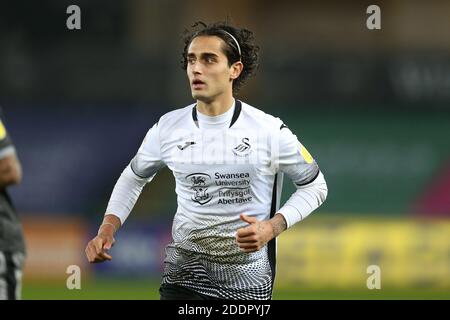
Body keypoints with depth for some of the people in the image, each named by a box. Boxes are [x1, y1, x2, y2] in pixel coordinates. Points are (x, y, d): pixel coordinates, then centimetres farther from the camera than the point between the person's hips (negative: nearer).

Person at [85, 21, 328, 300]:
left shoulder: (270, 131, -10)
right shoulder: (168, 128, -3)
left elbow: (315, 185, 1)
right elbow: (134, 177, 15)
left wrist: (272, 227, -14)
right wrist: (108, 227, -1)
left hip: (248, 283, -1)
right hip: (183, 276, 1)